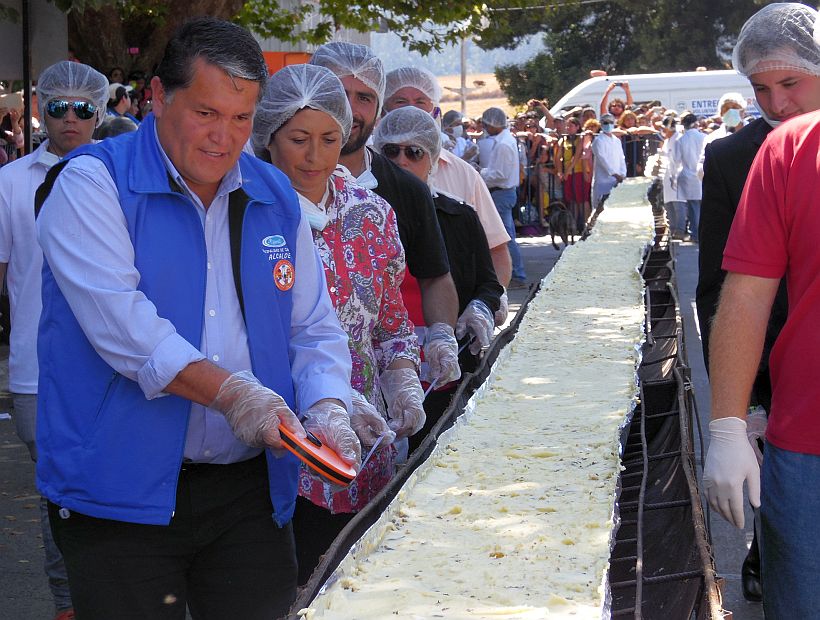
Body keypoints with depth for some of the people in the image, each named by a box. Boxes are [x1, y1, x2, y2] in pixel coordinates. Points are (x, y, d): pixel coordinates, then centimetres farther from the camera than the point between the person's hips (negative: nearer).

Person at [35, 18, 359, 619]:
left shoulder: (276, 198, 11)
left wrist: (327, 408, -8)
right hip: (122, 491, -4)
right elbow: (117, 318, -19)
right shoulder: (92, 182, -5)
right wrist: (228, 391, -26)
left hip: (252, 490, 5)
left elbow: (314, 330, 12)